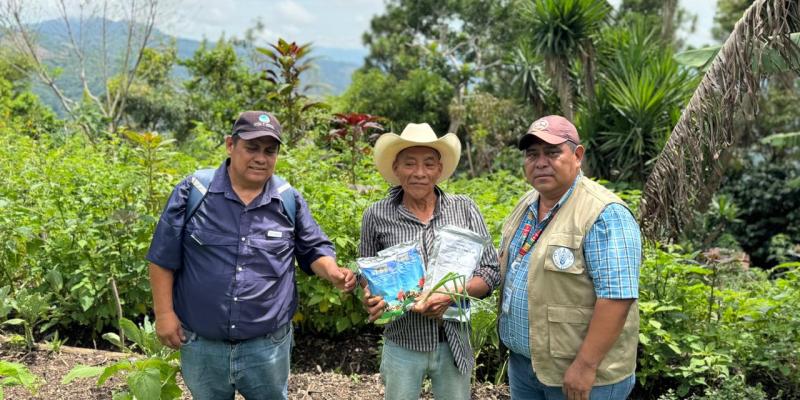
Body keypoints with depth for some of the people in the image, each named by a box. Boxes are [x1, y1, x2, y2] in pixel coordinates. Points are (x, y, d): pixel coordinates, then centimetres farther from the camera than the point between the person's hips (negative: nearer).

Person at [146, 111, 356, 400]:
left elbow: (313, 249, 8)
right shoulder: (193, 192, -6)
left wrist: (333, 272, -12)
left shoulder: (290, 201, -1)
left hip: (267, 346, 1)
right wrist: (164, 313, -4)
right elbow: (164, 258, -2)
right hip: (201, 346, 0)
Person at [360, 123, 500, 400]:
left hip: (453, 343, 1)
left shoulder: (464, 209, -4)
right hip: (401, 345, 0)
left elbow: (491, 272, -3)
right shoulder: (377, 215, -5)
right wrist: (371, 299, -14)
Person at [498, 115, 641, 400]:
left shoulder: (604, 214, -20)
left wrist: (586, 365, -23)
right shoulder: (526, 205, 6)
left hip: (579, 370, -7)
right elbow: (507, 262, 17)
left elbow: (617, 296, -24)